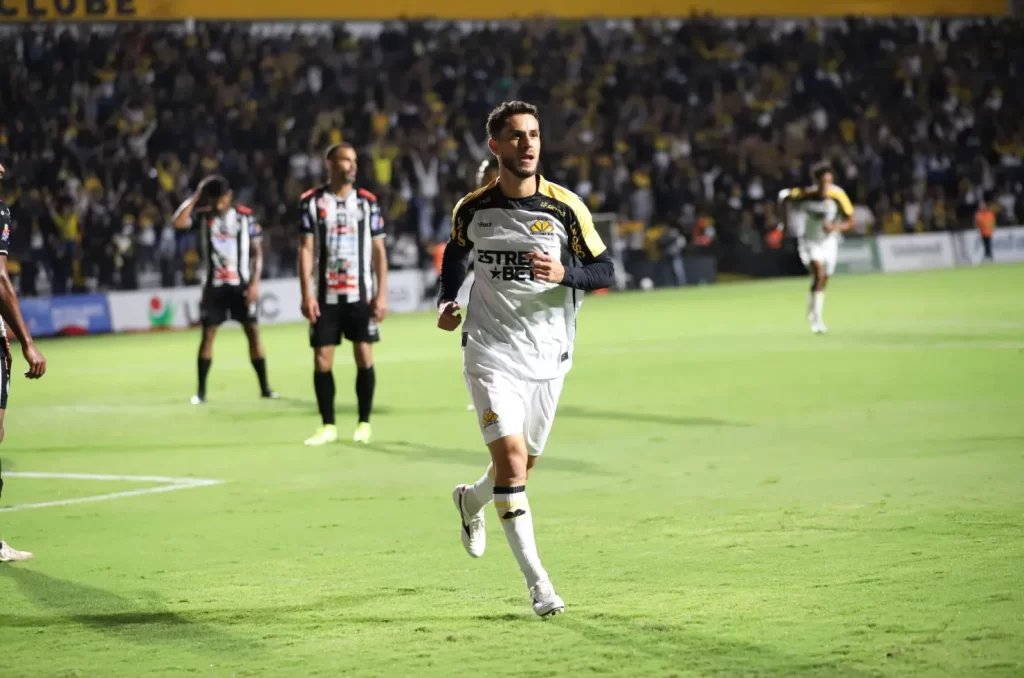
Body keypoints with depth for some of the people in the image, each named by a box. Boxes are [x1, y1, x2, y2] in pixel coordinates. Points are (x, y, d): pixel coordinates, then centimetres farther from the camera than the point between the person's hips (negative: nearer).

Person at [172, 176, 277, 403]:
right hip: (214, 284, 1)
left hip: (242, 284, -1)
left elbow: (257, 251, 0)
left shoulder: (245, 216, -1)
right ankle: (201, 390, 3)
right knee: (208, 334, -2)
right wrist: (196, 196, -12)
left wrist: (255, 283, -8)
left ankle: (265, 387, 7)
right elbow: (178, 222, -17)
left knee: (253, 331, 0)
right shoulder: (203, 216, 2)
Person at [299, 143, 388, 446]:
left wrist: (382, 294, -2)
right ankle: (328, 426, 9)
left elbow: (378, 250, 5)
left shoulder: (367, 201, 4)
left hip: (361, 294, 0)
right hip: (326, 295, 0)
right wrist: (306, 294, -8)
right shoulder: (312, 202, 1)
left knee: (364, 356, 0)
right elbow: (306, 249, -1)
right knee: (322, 360, 0)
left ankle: (364, 423, 11)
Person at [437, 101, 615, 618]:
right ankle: (536, 580, -13)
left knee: (524, 461, 14)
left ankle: (471, 501, 49)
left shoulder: (565, 207, -7)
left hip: (547, 356, 2)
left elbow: (604, 271, -3)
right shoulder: (471, 208, -3)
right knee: (511, 456, -17)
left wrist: (564, 273, -23)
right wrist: (446, 301, 3)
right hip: (490, 351, -2)